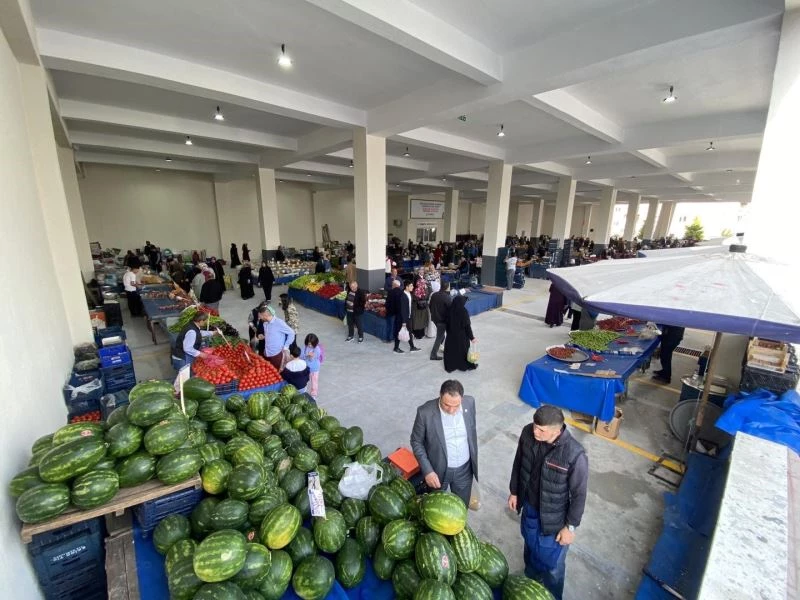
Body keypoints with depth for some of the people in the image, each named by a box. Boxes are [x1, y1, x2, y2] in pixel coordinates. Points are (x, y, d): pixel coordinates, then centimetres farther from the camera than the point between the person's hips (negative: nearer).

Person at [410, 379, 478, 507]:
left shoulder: (469, 403, -18)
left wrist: (475, 457, 9)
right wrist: (427, 470, -19)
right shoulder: (425, 412, -28)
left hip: (464, 468, 2)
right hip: (438, 469, -2)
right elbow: (416, 442, -13)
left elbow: (473, 430, 1)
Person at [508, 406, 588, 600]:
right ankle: (531, 579, 62)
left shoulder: (575, 455, -34)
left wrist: (570, 526, -8)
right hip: (528, 507, 4)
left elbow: (579, 494, -18)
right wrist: (514, 491, 7)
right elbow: (518, 463, -3)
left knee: (552, 562, 21)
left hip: (553, 518, -4)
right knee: (530, 547, 31)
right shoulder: (527, 433, -22)